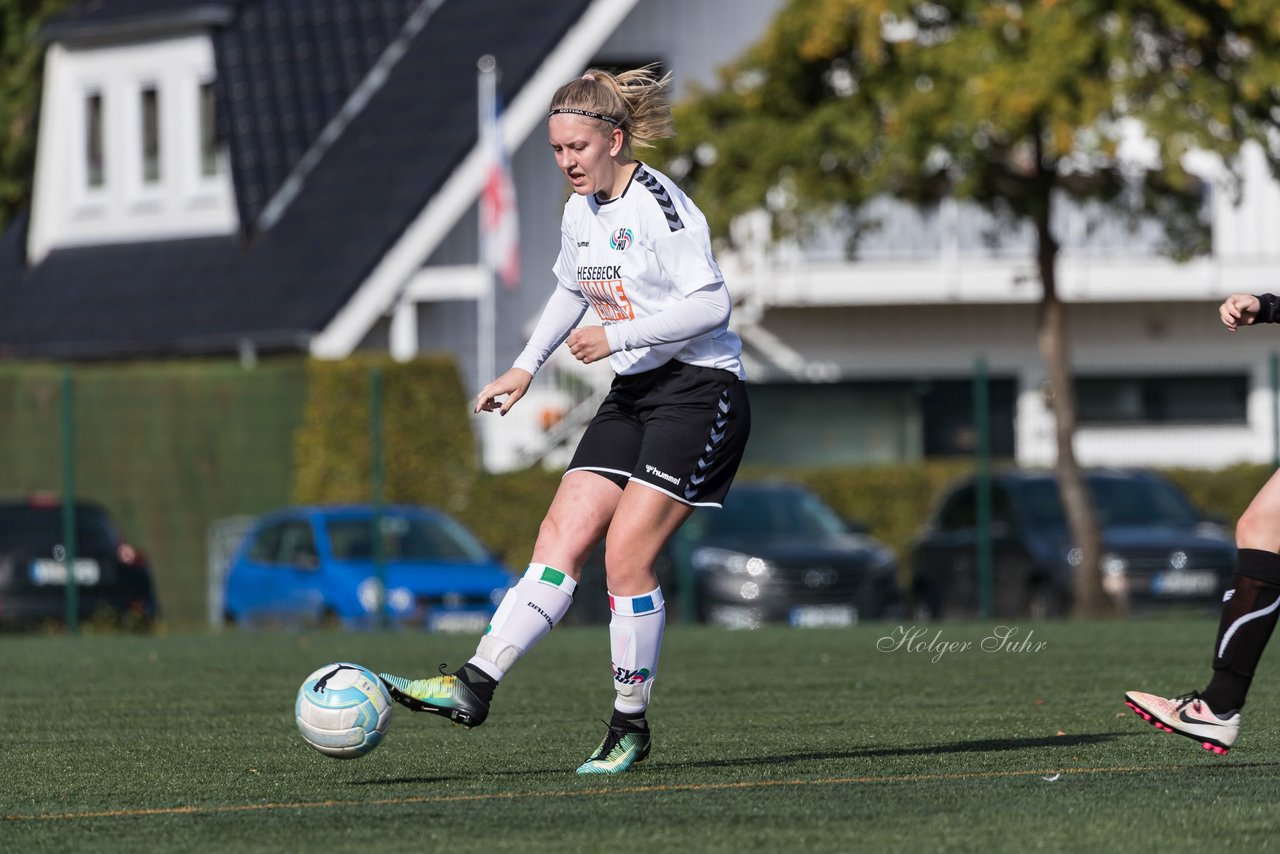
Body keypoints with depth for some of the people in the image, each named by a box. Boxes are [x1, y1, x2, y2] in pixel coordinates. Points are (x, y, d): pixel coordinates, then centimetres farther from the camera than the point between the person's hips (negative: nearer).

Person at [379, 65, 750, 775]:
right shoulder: (580, 212, 11)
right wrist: (525, 368, 21)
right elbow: (571, 293, 29)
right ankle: (475, 685, -11)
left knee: (626, 552, -13)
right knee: (560, 539, -4)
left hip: (699, 390, -8)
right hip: (633, 395, 8)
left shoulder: (660, 205, -15)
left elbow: (711, 304, -20)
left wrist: (616, 337, -20)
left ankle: (630, 727, -1)